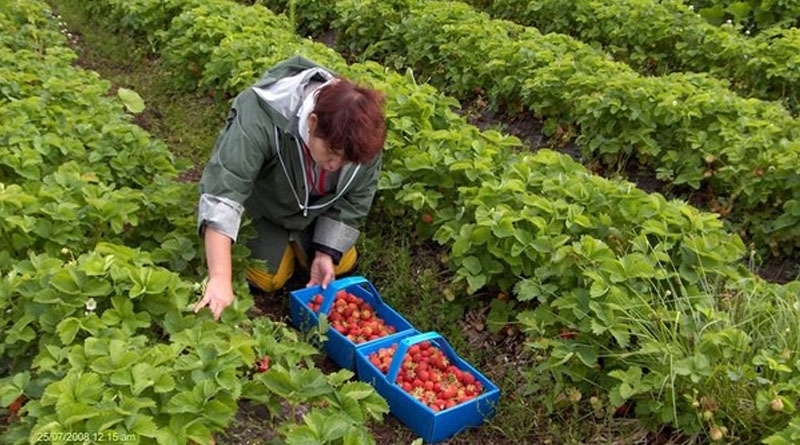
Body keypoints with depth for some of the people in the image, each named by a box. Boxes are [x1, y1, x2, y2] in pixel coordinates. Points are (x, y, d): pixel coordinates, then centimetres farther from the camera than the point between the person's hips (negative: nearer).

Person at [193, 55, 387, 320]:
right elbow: (222, 191, -48)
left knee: (343, 264, -2)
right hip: (261, 204, -3)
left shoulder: (363, 135, -30)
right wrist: (220, 279, -55)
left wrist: (327, 253, -20)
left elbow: (355, 198, -14)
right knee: (267, 277, -14)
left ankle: (296, 238, 25)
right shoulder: (260, 120, -45)